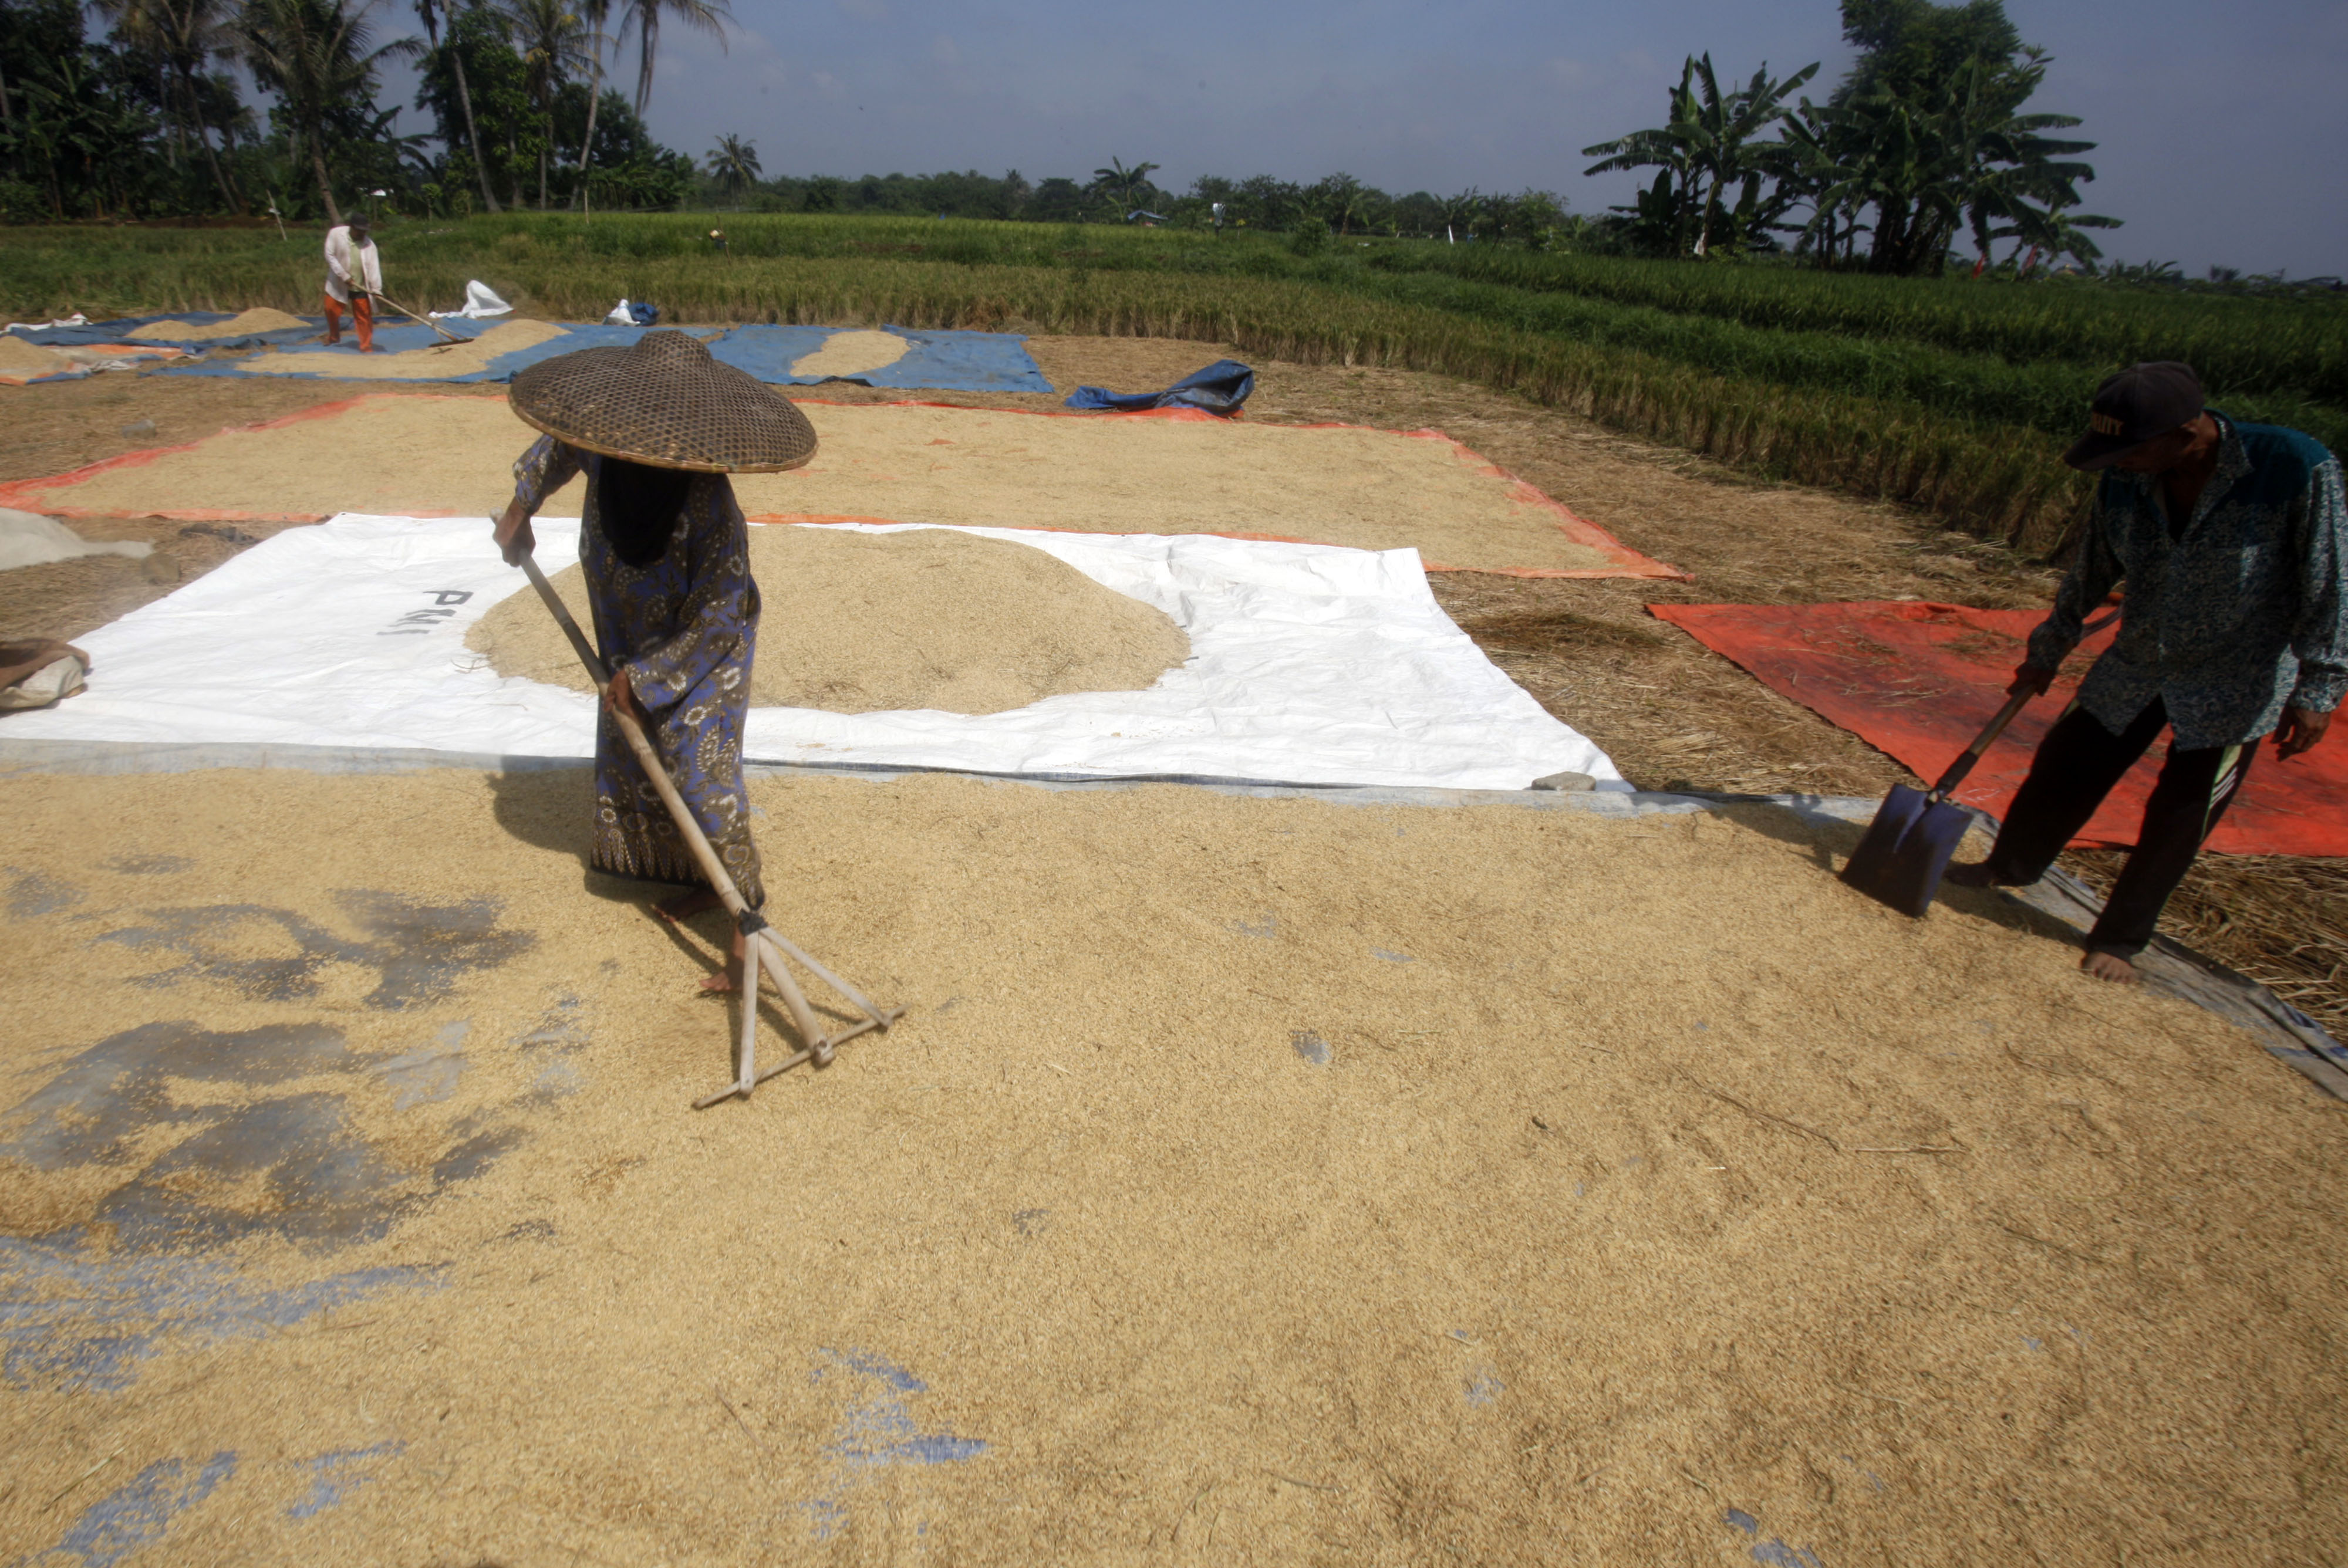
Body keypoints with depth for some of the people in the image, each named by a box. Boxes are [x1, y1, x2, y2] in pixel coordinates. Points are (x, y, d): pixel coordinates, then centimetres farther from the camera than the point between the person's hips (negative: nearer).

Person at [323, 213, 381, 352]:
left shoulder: (368, 243, -7)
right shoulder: (336, 234, -8)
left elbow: (374, 266, -16)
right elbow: (330, 256, -8)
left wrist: (376, 288, -27)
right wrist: (344, 276, -16)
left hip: (361, 287, -1)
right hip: (338, 284, 1)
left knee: (364, 316, -2)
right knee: (332, 309, 10)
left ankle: (366, 346, 7)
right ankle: (334, 337, 34)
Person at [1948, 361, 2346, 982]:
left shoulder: (2298, 470, -23)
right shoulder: (2124, 482, -11)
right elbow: (2091, 574, 6)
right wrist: (2046, 653, 14)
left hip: (2237, 684, -4)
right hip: (2136, 668, 4)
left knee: (2178, 820, 4)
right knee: (2064, 768, 10)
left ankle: (2119, 939, 21)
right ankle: (2011, 866, 36)